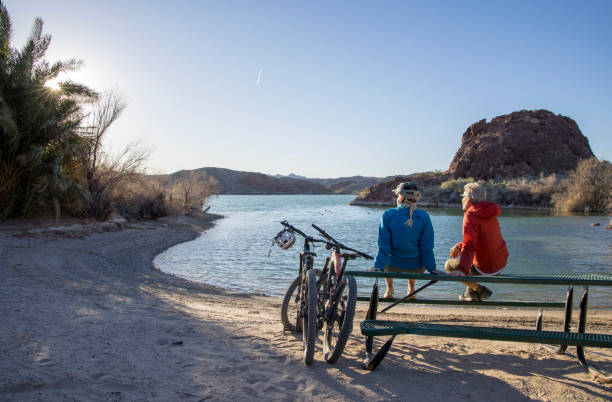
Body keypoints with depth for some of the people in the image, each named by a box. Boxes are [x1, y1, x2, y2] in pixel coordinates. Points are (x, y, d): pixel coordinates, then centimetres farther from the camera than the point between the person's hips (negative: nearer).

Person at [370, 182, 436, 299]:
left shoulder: (388, 215, -15)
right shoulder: (423, 216, -12)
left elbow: (384, 246, -14)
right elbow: (427, 247, -9)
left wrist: (378, 266, -7)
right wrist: (432, 269, 0)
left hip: (394, 267, -1)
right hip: (417, 269, 1)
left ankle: (389, 289, 41)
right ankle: (411, 288, 44)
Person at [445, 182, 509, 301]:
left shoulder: (471, 215, -19)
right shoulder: (488, 213, 9)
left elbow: (469, 245, -29)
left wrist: (461, 269, -36)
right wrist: (459, 246, 16)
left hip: (486, 269, -9)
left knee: (449, 265, 5)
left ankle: (481, 290, 6)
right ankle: (470, 291, 30)